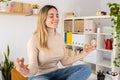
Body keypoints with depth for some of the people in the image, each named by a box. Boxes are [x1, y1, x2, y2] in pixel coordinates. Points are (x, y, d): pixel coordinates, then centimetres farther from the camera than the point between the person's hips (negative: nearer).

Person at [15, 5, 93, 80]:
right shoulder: (34, 40, -16)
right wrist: (27, 72, -45)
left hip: (56, 73, 7)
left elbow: (64, 61, 6)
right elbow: (33, 67, -21)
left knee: (86, 68, -15)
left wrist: (82, 54, -1)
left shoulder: (60, 37, 2)